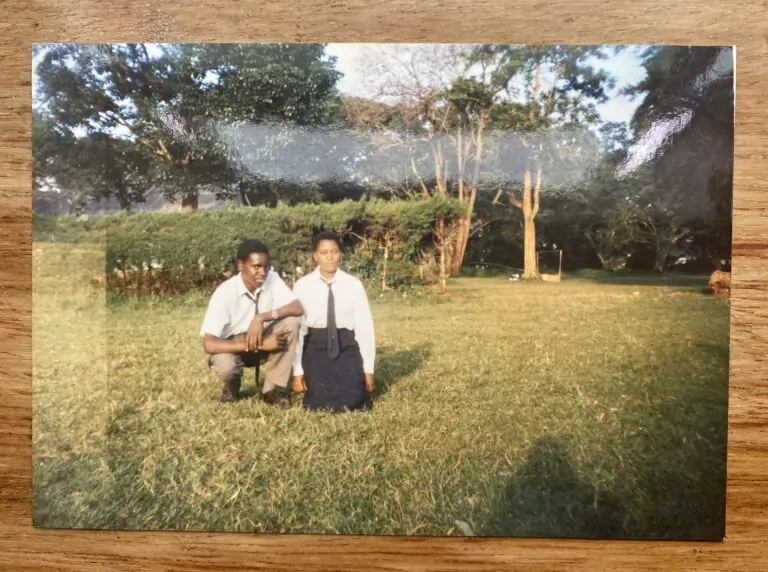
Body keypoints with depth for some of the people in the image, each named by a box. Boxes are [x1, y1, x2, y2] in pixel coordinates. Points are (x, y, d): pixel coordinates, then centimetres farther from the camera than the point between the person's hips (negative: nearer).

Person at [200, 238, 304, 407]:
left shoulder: (272, 279, -16)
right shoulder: (225, 292, -27)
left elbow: (298, 308, -25)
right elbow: (209, 344, -33)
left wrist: (262, 318, -38)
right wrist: (258, 345, -38)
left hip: (260, 339, 4)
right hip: (231, 346, -3)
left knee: (290, 322, -24)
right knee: (225, 365, -38)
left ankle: (273, 389, -11)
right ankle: (231, 387, 3)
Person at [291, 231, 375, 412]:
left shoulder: (354, 284, -3)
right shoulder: (302, 286, -3)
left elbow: (365, 325, -1)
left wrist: (368, 368, -1)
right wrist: (297, 370, -4)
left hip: (347, 347, 0)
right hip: (316, 347, 0)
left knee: (352, 401, -15)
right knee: (319, 403, -15)